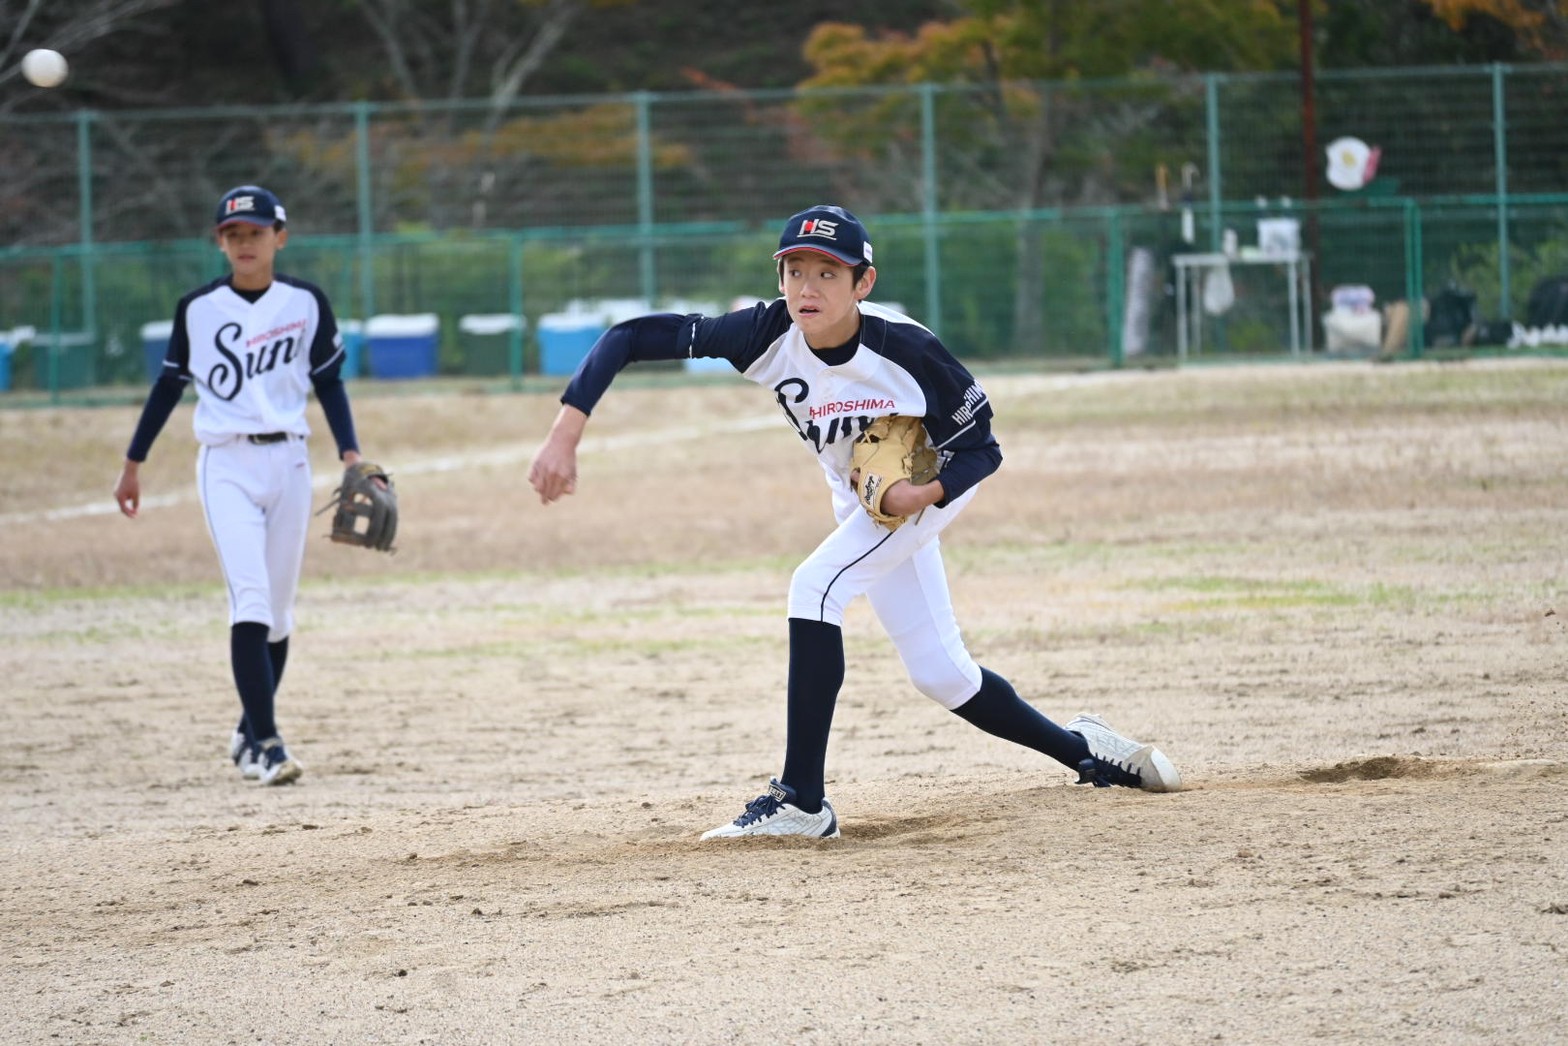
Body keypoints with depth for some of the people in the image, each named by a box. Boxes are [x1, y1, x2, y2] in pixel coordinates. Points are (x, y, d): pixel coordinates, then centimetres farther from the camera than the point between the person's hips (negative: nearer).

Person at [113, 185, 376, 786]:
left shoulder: (305, 303, 2)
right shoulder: (198, 308, 1)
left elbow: (328, 381, 9)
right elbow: (170, 383, 10)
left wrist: (349, 453, -3)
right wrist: (133, 463, 13)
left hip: (288, 461, 2)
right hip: (225, 464, -2)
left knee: (277, 611, 7)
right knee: (250, 600, -16)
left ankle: (250, 735, 23)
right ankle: (265, 742, -20)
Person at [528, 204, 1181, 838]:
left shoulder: (907, 351, -34)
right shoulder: (770, 334, -28)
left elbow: (982, 450, -21)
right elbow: (628, 339, -30)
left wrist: (924, 494, -41)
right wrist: (565, 433, -42)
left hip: (930, 486, -5)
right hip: (858, 501, 5)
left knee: (816, 586, -27)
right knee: (940, 675, 9)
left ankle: (802, 802, -26)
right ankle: (1081, 750, 32)